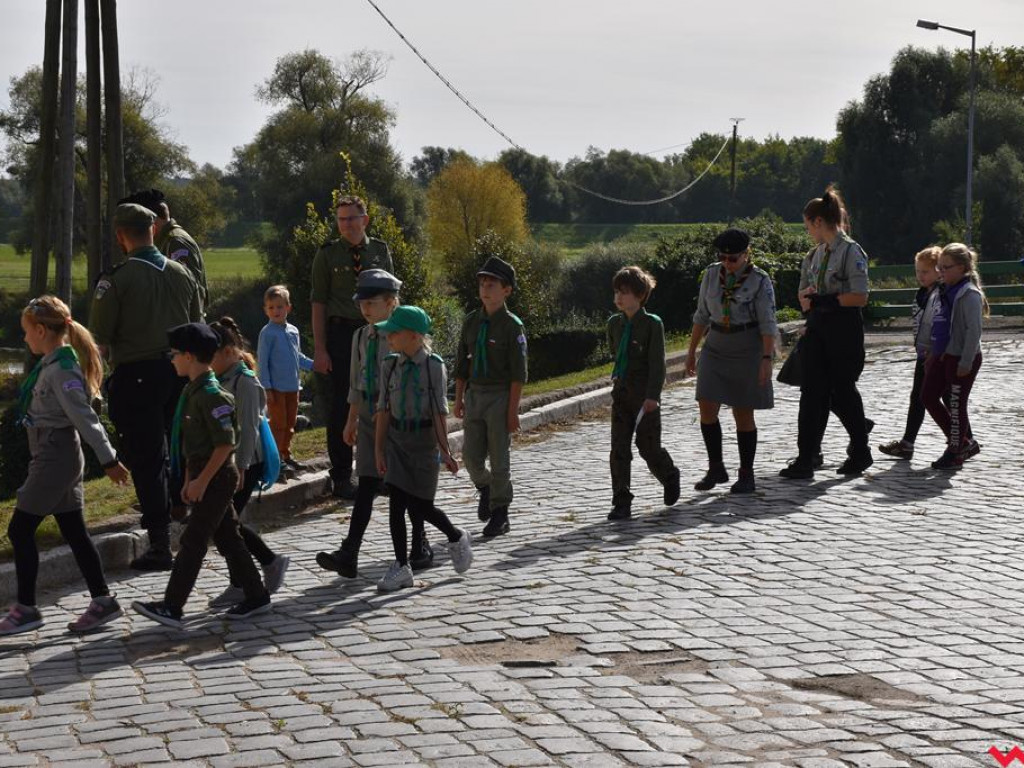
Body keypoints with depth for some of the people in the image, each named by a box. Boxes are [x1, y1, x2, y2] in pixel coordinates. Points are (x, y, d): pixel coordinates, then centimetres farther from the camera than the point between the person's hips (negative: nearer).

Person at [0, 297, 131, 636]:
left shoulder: (61, 370, -18)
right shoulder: (51, 364, 10)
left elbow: (85, 418, -20)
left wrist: (108, 459, -20)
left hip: (53, 461, -9)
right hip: (61, 458, 9)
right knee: (74, 532, 11)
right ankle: (102, 601, 14)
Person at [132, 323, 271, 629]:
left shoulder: (212, 394, -19)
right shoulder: (192, 391, 11)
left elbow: (225, 444, -22)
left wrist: (202, 480, -20)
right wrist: (188, 480, 19)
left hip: (217, 477, -10)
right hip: (205, 476, 10)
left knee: (193, 541, -7)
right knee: (227, 538, 13)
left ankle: (171, 607, -5)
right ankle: (256, 597, 20)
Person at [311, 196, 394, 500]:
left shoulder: (380, 251, 8)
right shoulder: (327, 255, 0)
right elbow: (318, 303, -2)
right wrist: (320, 349, -8)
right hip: (341, 332, -3)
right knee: (341, 406, -1)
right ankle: (341, 477, 7)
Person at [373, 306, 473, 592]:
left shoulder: (433, 365, -9)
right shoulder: (390, 365, 2)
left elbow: (439, 410, -9)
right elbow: (384, 408, 4)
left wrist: (444, 450, -10)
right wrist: (379, 448, 2)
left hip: (424, 438, -4)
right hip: (396, 438, 4)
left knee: (420, 507, -2)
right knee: (396, 504, -1)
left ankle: (457, 538, 27)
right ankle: (401, 566, 8)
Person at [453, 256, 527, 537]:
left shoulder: (512, 325, -9)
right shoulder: (471, 321, 7)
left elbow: (518, 373, -10)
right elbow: (462, 363, 13)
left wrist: (513, 410, -13)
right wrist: (459, 399, 10)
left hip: (500, 396, -5)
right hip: (474, 394, 5)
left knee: (499, 458, 1)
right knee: (470, 456, 4)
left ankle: (499, 514, 12)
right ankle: (485, 489, 34)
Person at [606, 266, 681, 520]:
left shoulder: (652, 324, -10)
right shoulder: (614, 323, 7)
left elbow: (657, 363, -15)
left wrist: (652, 395, -22)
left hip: (645, 396, -5)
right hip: (621, 393, 5)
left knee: (648, 447, 3)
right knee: (619, 450, 0)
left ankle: (669, 477, 34)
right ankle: (621, 503, 4)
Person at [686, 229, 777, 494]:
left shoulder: (760, 281, -8)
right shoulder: (711, 274, 4)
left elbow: (768, 324, -10)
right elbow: (702, 315, 11)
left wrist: (767, 358, -18)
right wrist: (692, 351, 11)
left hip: (748, 350, -4)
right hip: (716, 347, 4)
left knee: (743, 413, 0)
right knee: (706, 407, -6)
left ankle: (747, 475, 11)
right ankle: (716, 468, 7)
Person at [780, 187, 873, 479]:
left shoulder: (850, 251, -11)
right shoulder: (817, 253, 13)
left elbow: (860, 296, -17)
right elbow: (805, 292, 20)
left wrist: (824, 300, -17)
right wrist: (808, 297, -2)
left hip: (844, 330, -7)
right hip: (817, 328, 7)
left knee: (842, 392, 4)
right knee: (812, 392, 0)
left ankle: (861, 451, 24)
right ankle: (805, 459, -2)